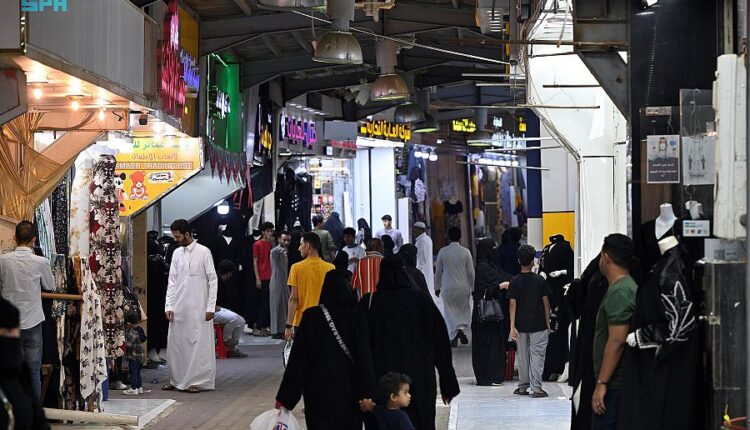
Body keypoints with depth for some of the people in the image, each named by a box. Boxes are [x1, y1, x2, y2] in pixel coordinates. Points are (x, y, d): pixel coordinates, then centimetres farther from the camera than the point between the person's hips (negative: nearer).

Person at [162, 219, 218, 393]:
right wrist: (169, 306, 2)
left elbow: (212, 280, -5)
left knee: (198, 344, -3)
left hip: (198, 307, -5)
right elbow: (172, 281, 11)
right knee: (175, 343, 7)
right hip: (178, 307, 5)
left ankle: (199, 381, 3)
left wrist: (210, 307, -10)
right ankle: (176, 380, 16)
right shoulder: (177, 253, 10)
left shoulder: (204, 252, -5)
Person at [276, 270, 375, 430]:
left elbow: (298, 359, -5)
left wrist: (285, 396, -1)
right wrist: (366, 394, -8)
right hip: (348, 391, 0)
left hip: (319, 391, 0)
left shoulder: (310, 316, -5)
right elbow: (364, 359, -10)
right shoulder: (356, 317, -6)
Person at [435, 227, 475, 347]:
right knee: (464, 310, 15)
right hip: (463, 287, 0)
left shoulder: (443, 252, -4)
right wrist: (472, 287, 8)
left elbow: (438, 271, 3)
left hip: (447, 287, 0)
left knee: (450, 312, 9)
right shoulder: (465, 252, -7)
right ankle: (461, 329, -8)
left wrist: (437, 287, 14)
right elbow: (471, 272, -3)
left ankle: (453, 337, 5)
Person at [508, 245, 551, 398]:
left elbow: (513, 304, -8)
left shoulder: (515, 281, -4)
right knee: (537, 355, -1)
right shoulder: (539, 280, -5)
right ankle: (536, 388, -8)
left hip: (521, 325, 2)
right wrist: (547, 323, 8)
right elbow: (546, 303, -1)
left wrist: (512, 326, -8)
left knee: (523, 356, 12)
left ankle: (523, 386, 18)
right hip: (538, 325, -2)